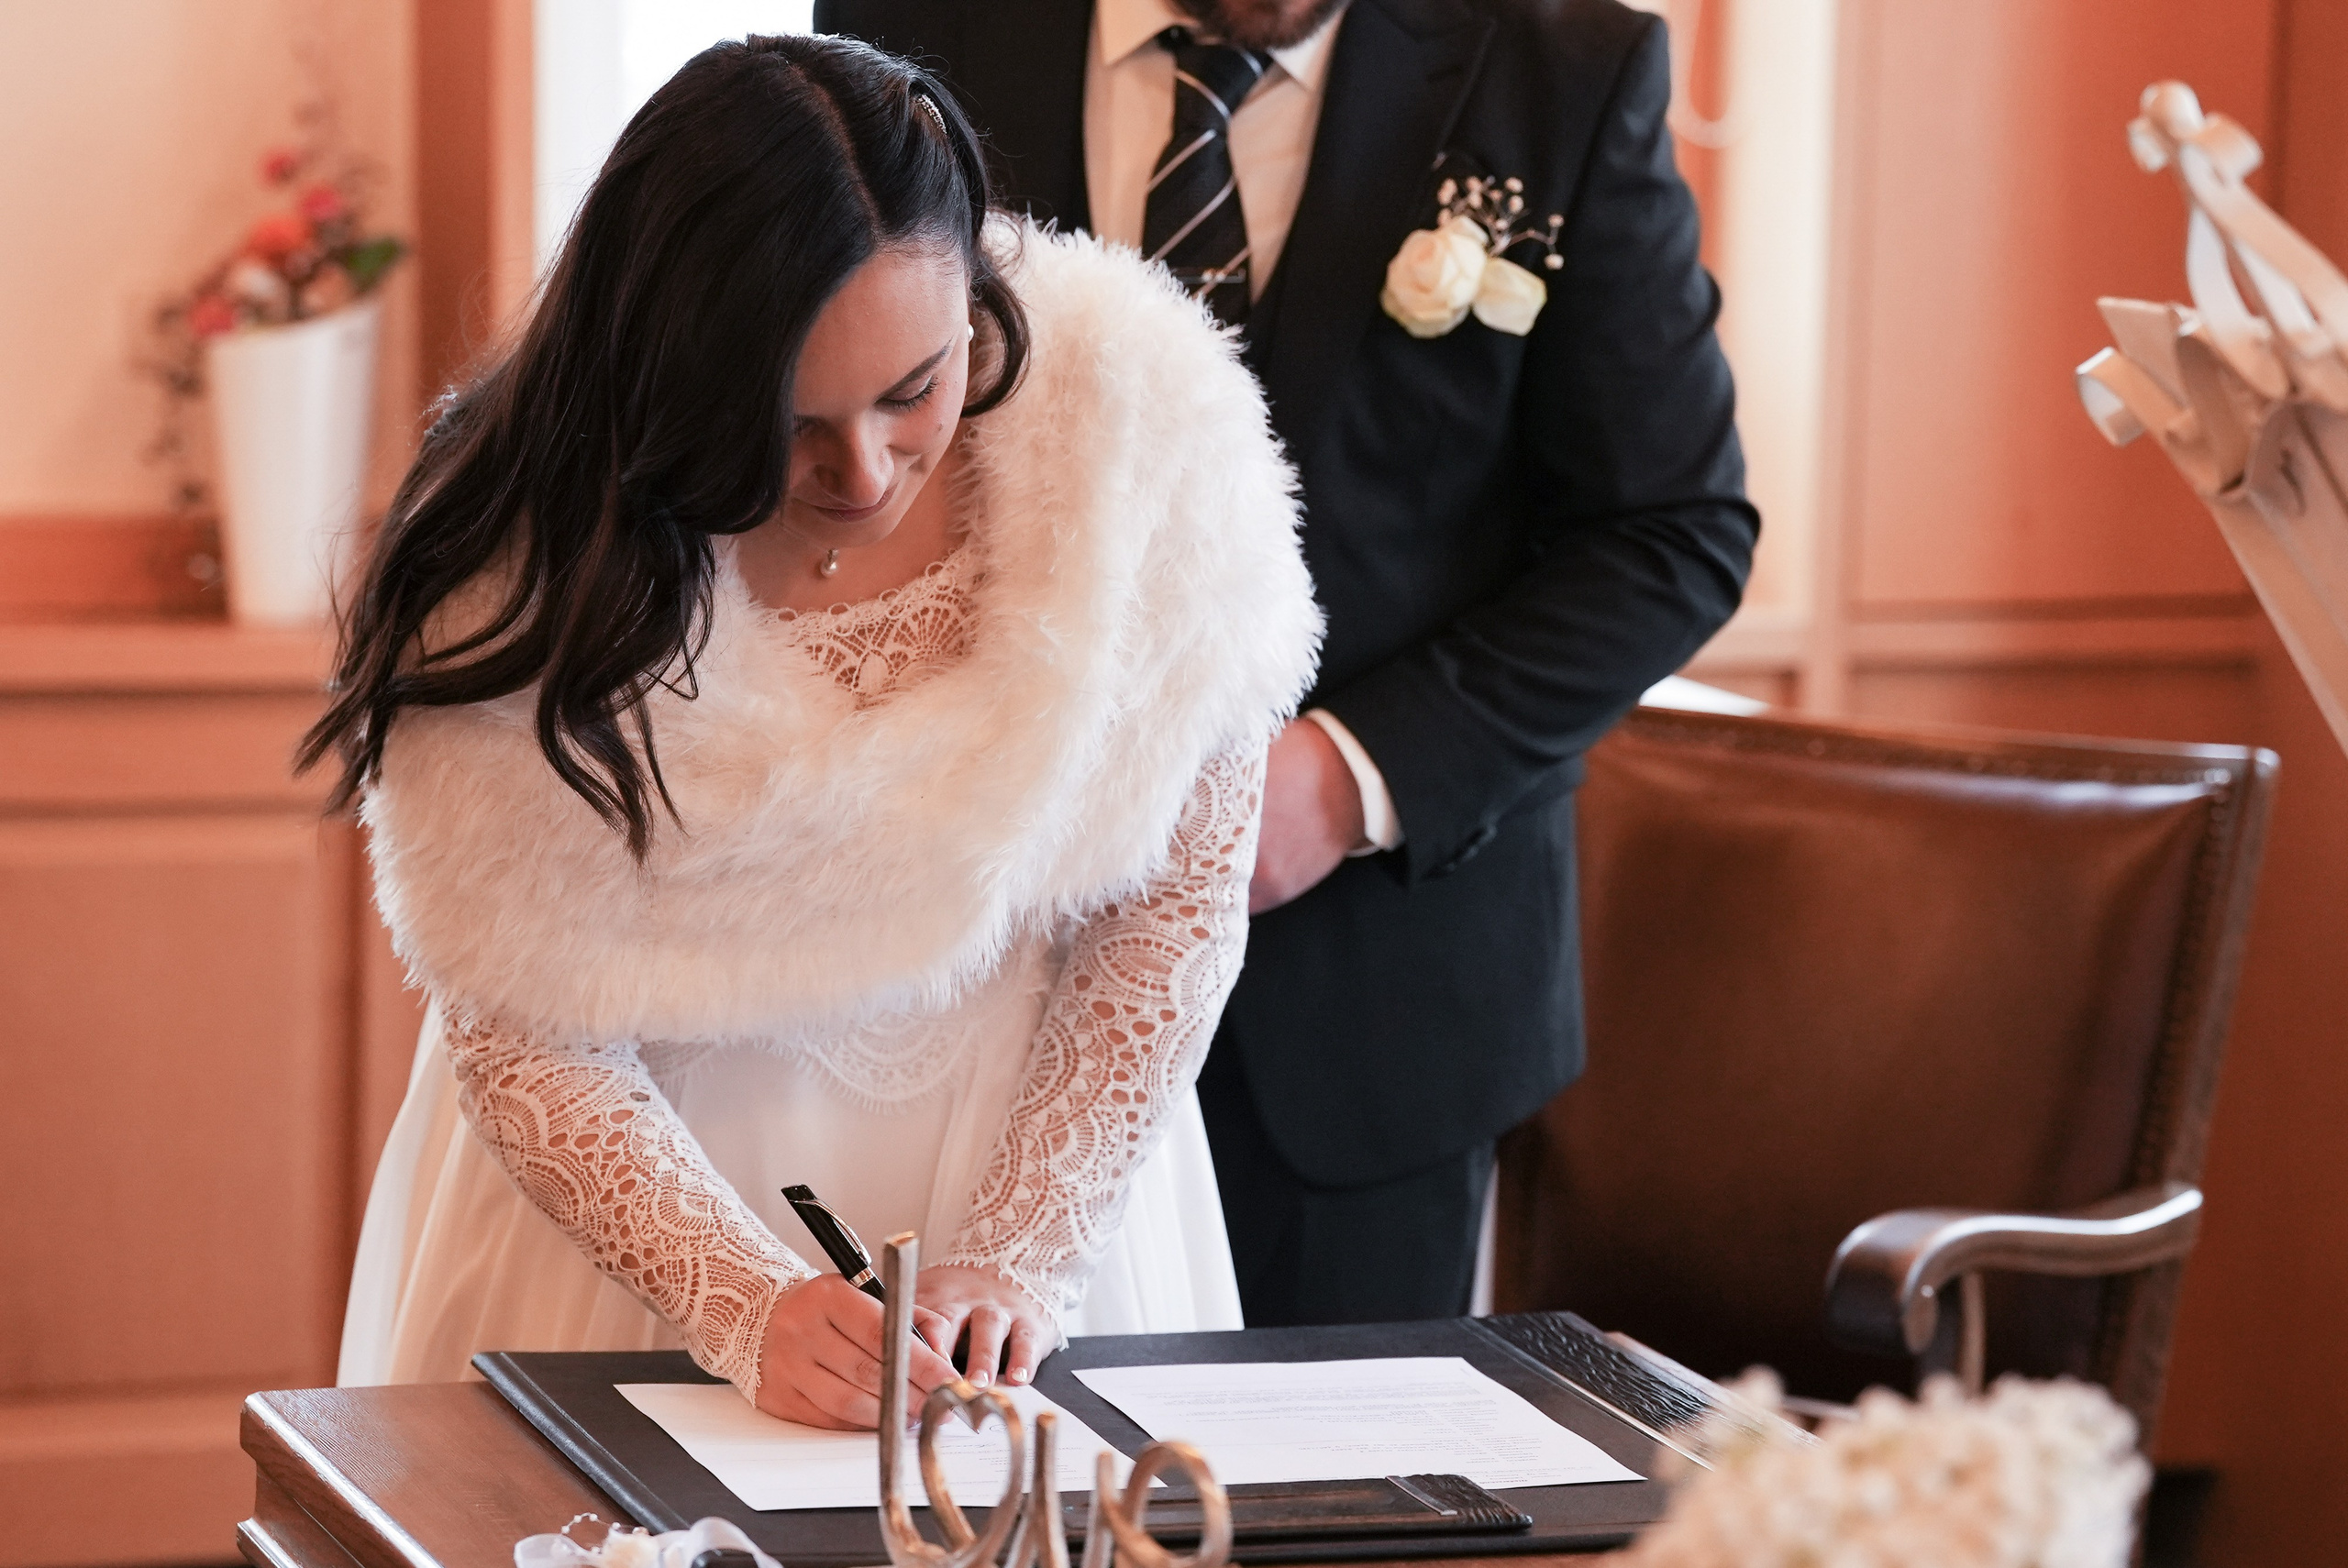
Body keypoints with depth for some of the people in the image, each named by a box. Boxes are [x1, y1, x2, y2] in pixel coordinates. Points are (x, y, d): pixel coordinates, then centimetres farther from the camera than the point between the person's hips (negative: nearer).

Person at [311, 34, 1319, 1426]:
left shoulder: (1142, 422, -15)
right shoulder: (529, 565, -19)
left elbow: (1178, 896, -6)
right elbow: (528, 1041, -14)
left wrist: (1019, 1259, -13)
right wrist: (752, 1308, -27)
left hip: (1030, 1141, 2)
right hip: (655, 1179, -1)